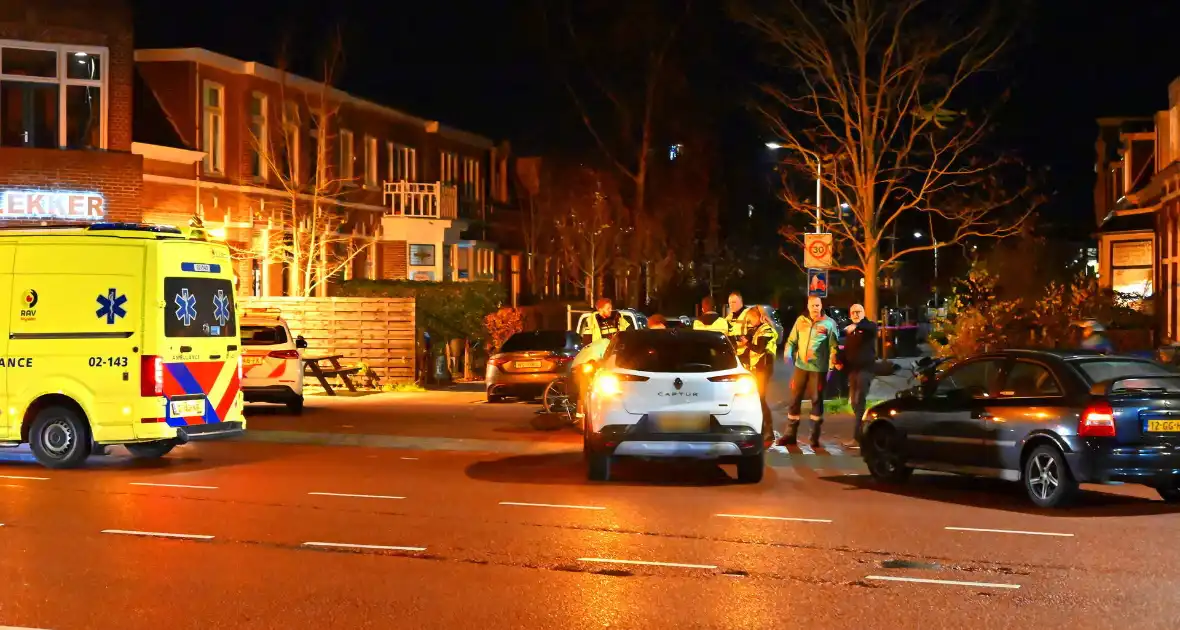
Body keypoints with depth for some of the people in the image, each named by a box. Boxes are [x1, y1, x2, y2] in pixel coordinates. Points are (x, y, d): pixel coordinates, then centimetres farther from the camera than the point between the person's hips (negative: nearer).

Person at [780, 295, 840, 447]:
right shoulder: (801, 320, 8)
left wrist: (833, 363, -14)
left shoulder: (829, 323, -2)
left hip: (819, 368, -3)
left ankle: (815, 436, 13)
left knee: (816, 400, 5)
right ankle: (790, 434, 14)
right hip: (801, 366, 3)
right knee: (795, 399, 6)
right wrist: (788, 354, -5)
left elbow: (834, 346, -5)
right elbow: (792, 340, 11)